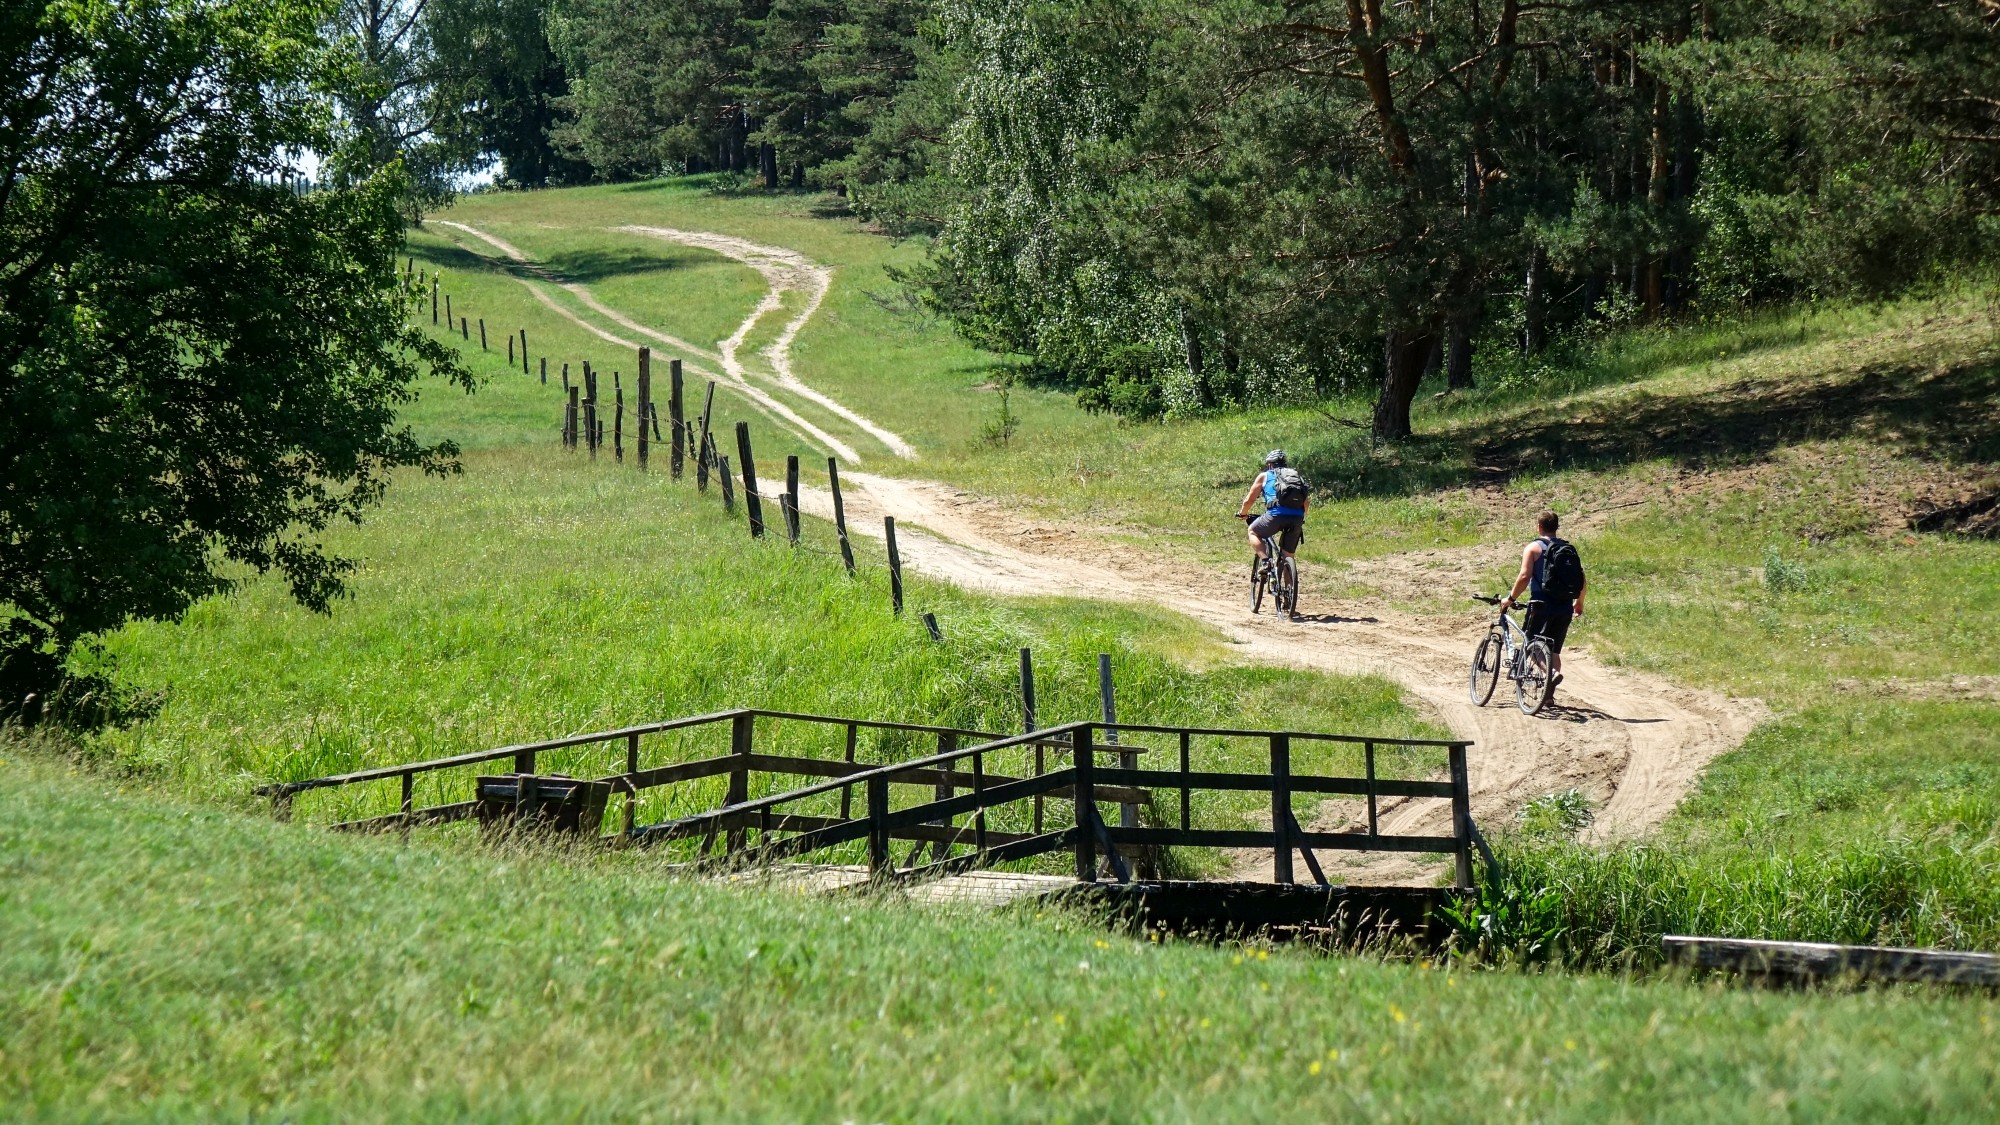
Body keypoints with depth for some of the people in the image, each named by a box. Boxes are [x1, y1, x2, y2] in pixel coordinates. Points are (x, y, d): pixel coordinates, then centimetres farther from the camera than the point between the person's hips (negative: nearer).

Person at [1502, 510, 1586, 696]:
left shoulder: (1533, 548, -4)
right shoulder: (1569, 549, 11)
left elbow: (1524, 576, -13)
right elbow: (1581, 580, 8)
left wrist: (1511, 598, -2)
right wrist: (1579, 603, 23)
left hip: (1542, 605, -5)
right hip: (1565, 607, 5)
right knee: (1554, 649, 15)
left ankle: (1551, 673, -24)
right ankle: (1549, 693, 9)